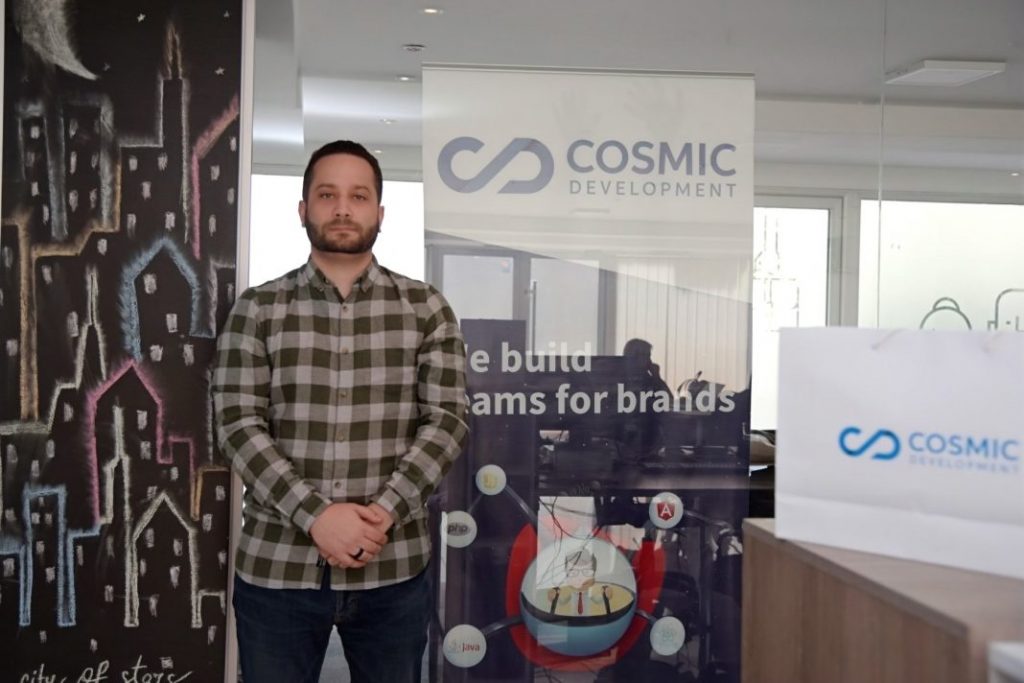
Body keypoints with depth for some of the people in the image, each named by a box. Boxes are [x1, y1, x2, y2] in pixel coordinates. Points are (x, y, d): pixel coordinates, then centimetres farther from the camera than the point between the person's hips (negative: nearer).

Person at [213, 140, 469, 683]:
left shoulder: (425, 309, 4)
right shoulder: (257, 310, 3)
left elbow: (447, 419, -2)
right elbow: (239, 426, -4)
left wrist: (385, 511, -15)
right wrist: (315, 514, -16)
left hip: (392, 569, 1)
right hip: (276, 567, 0)